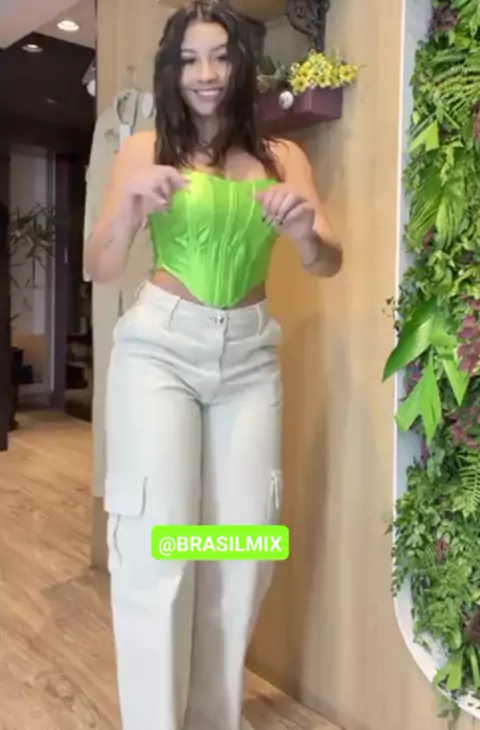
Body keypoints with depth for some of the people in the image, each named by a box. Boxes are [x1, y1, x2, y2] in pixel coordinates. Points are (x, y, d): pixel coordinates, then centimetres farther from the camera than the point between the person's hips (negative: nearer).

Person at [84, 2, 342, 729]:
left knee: (243, 547, 5)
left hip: (250, 353, 3)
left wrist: (303, 230, -23)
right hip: (160, 347, -2)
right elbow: (100, 268, -2)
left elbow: (330, 263, 0)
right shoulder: (146, 148, 3)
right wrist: (129, 208, -22)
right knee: (157, 547, -5)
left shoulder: (283, 157, 8)